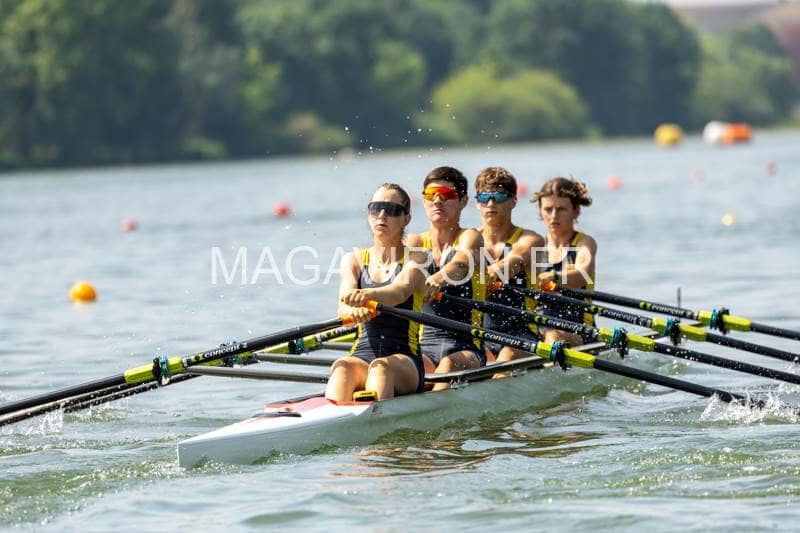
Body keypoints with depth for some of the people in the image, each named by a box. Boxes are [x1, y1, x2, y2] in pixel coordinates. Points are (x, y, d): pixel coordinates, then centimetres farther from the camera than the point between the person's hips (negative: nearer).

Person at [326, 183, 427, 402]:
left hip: (405, 360, -2)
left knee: (381, 367, -37)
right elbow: (344, 306, -6)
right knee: (342, 367, -32)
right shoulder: (354, 259, 14)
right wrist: (354, 310, -33)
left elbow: (400, 291, -20)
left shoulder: (415, 259, 5)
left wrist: (368, 295, -43)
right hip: (362, 354, 2)